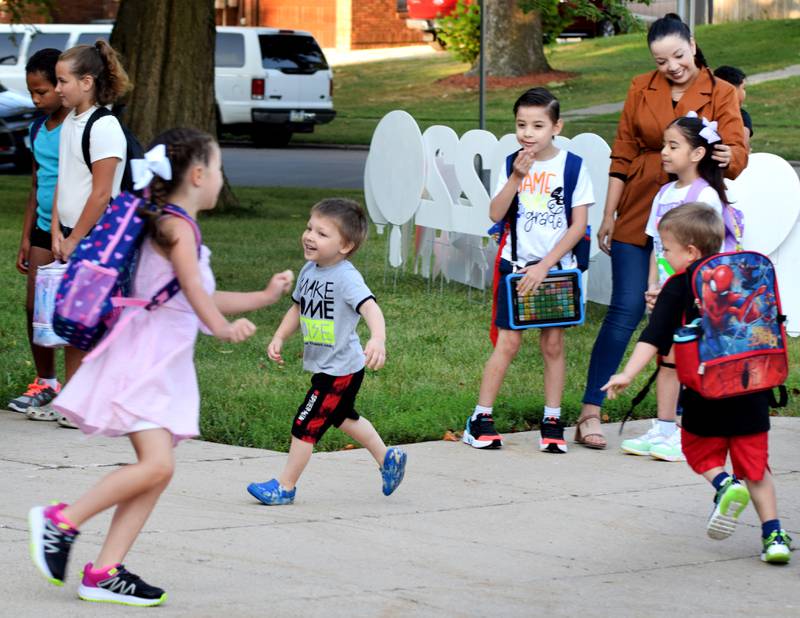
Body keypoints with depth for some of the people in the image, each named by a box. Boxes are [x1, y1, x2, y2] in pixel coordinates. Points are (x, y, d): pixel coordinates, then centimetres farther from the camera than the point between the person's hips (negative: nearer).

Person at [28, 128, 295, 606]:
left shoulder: (176, 224, 20)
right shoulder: (178, 225, -11)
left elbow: (203, 298, 29)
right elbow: (192, 288, -26)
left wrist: (264, 297, 29)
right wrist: (222, 328, -36)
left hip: (164, 365, 10)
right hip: (143, 358, -10)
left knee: (158, 470, 3)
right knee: (156, 464, -18)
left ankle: (105, 572, 2)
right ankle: (62, 521, -8)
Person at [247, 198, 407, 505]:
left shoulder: (346, 277, -24)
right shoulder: (309, 271, 2)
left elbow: (370, 307, -37)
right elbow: (297, 308, 16)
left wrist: (378, 339, -54)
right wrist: (279, 338, 5)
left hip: (340, 372, -9)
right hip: (325, 367, 9)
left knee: (305, 425, -3)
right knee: (343, 417, 27)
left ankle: (285, 487, 10)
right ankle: (388, 458, 45)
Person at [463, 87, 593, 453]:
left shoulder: (572, 167, -5)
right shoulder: (512, 164, 2)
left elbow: (579, 224, -7)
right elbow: (495, 215, -6)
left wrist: (544, 266, -11)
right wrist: (517, 177, -18)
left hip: (556, 267, -1)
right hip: (516, 265, 1)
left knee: (553, 343, 4)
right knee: (507, 343, -2)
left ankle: (552, 422, 11)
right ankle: (480, 419, 2)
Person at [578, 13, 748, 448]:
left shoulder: (720, 94, 0)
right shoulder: (641, 90, 6)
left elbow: (738, 153, -11)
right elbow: (622, 155, 8)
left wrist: (726, 157, -35)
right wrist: (609, 214, 4)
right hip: (639, 215, 0)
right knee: (625, 311, -6)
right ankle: (590, 412, -3)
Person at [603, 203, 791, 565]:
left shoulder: (680, 286, -4)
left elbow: (654, 337, -12)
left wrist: (627, 375, -14)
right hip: (751, 391, 4)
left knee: (700, 452, 19)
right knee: (754, 464, 12)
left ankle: (724, 484, -10)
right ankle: (773, 535, 3)